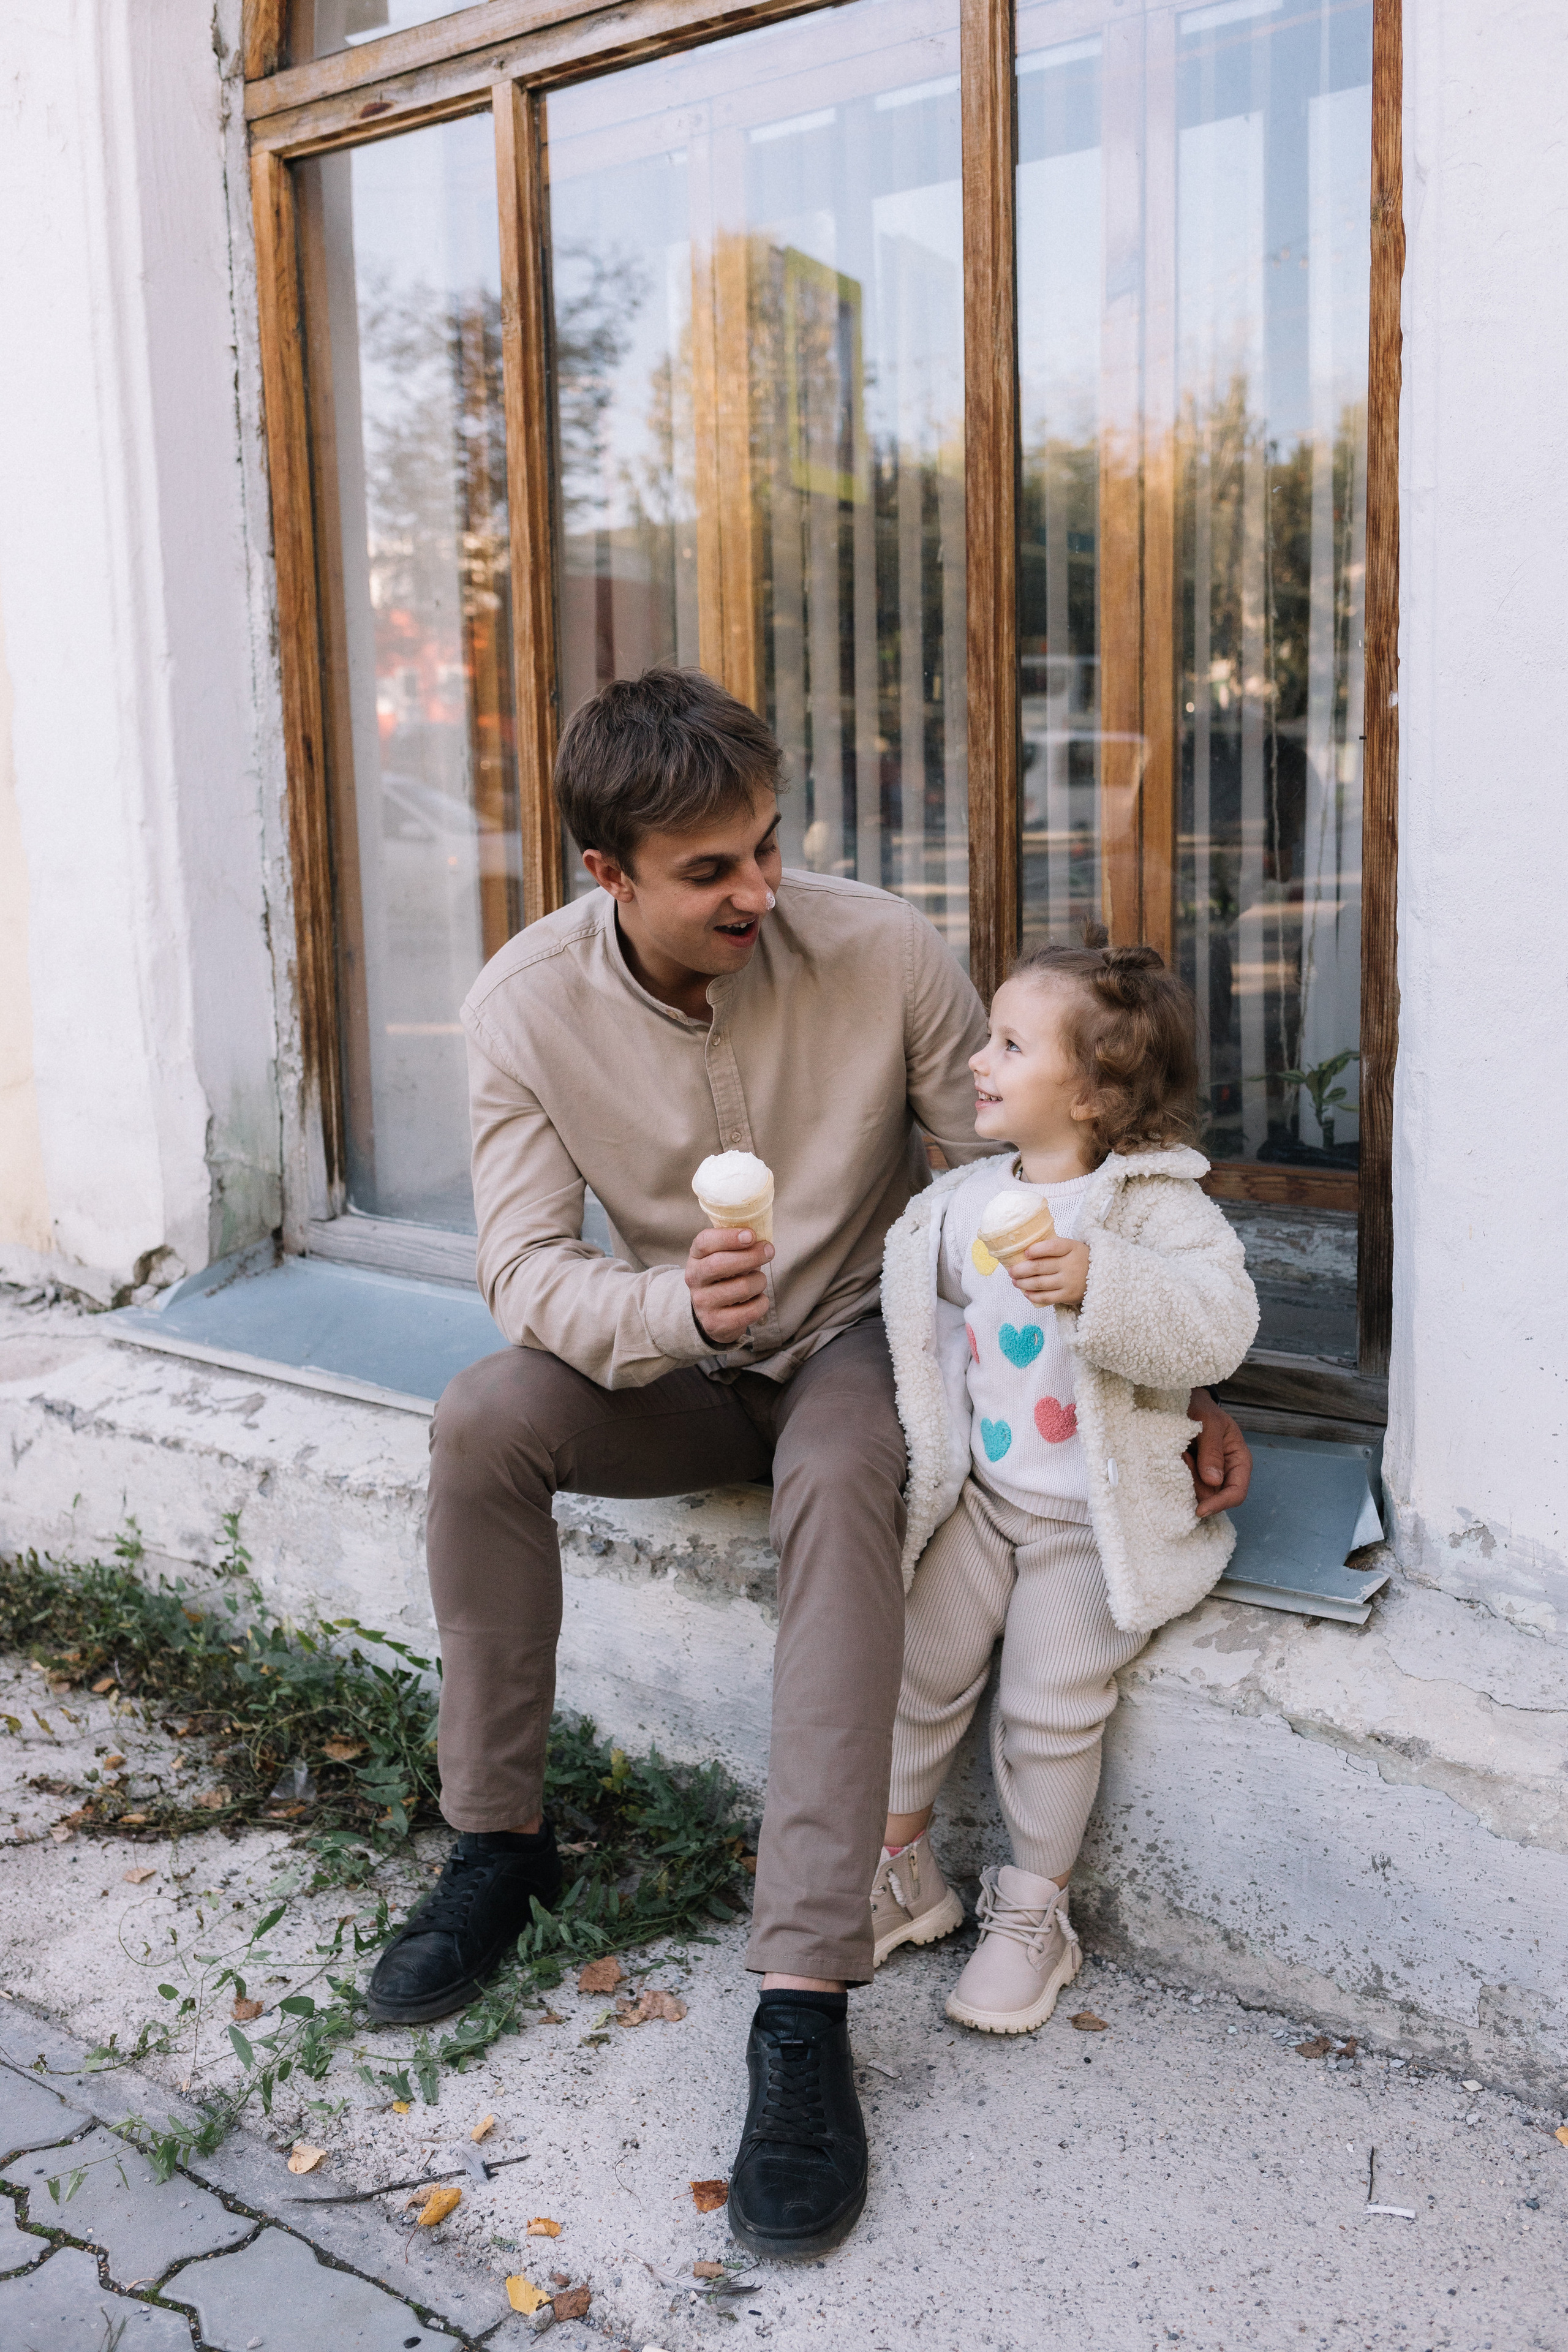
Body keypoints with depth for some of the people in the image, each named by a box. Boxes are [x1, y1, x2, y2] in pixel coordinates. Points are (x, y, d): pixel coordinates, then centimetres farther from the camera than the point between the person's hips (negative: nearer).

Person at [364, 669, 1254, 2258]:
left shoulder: (882, 952, -18)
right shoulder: (528, 1004, -14)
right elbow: (526, 1263, -15)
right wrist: (674, 1306, -37)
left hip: (857, 1340, -2)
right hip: (671, 1366, 3)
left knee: (837, 1482, -35)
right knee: (481, 1422, -25)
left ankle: (805, 2002, -34)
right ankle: (497, 1843, -6)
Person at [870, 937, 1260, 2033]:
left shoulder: (1154, 1203, -15)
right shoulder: (967, 1202, 4)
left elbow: (1221, 1324, -28)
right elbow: (933, 1310, 22)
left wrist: (1098, 1282, -40)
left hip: (1099, 1517, -5)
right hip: (984, 1492, 6)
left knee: (1050, 1707, -5)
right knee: (922, 1667, 4)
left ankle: (1033, 1913, 17)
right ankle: (902, 1870, 25)